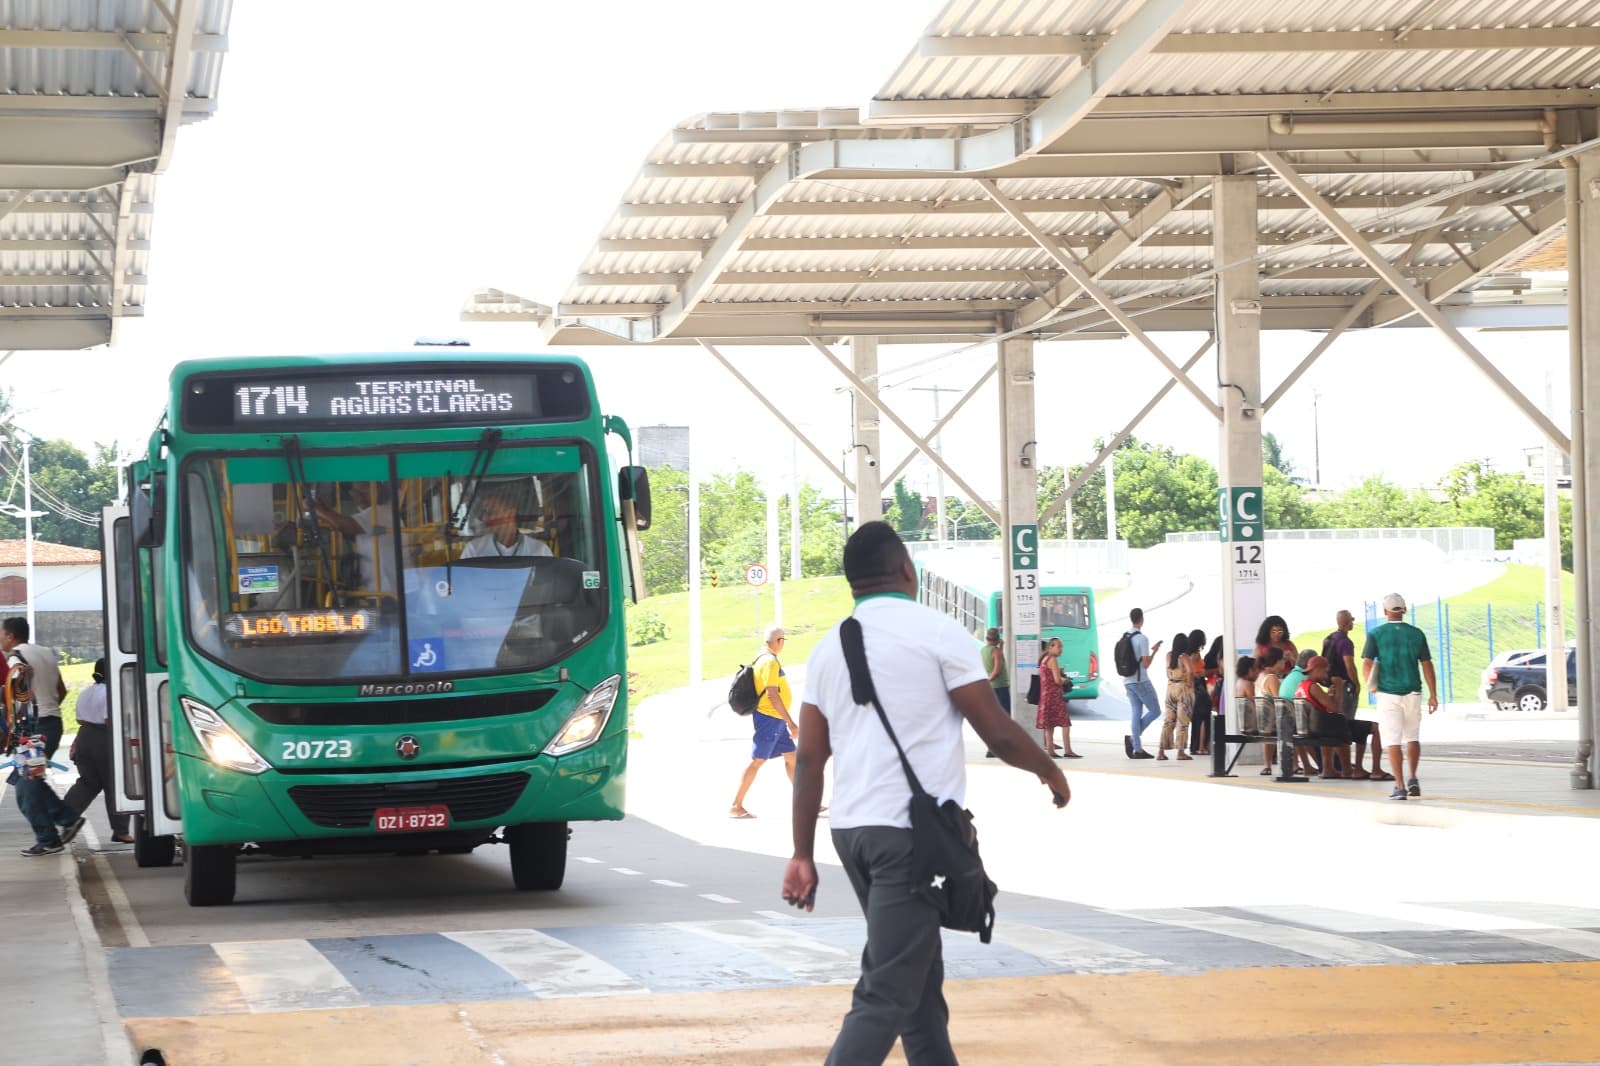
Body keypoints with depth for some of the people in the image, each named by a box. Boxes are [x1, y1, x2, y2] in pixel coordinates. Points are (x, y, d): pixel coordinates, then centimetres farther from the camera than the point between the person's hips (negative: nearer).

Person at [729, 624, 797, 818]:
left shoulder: (763, 659, 13)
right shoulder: (770, 662, -17)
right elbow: (772, 695, -23)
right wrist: (790, 723, -23)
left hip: (776, 721, 10)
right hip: (769, 718, -10)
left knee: (791, 756, 12)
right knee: (758, 760, -7)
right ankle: (736, 806, -4)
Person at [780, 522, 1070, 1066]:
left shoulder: (830, 648, 12)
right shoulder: (937, 632, -5)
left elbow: (810, 759, 10)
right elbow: (998, 734, -4)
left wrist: (803, 854, 13)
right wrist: (1051, 773, 14)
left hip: (852, 830, 7)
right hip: (912, 833, -7)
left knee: (919, 976, 18)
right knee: (887, 994, -8)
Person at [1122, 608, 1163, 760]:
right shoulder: (1142, 639, -15)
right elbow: (1146, 664, -16)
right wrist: (1154, 651, -2)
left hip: (1128, 681, 7)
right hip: (1141, 681, -7)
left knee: (1135, 713, 7)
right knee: (1155, 711, 2)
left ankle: (1137, 748, 4)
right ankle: (1132, 738, -10)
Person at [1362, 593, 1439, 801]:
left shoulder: (1376, 634, -2)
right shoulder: (1416, 634, 2)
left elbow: (1367, 664, -9)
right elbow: (1427, 665, 2)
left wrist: (1368, 686, 9)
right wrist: (1433, 695, 5)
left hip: (1387, 693, -2)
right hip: (1412, 692, 2)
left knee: (1393, 741, 0)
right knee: (1413, 737, 18)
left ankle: (1400, 786, -4)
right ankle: (1412, 778, 9)